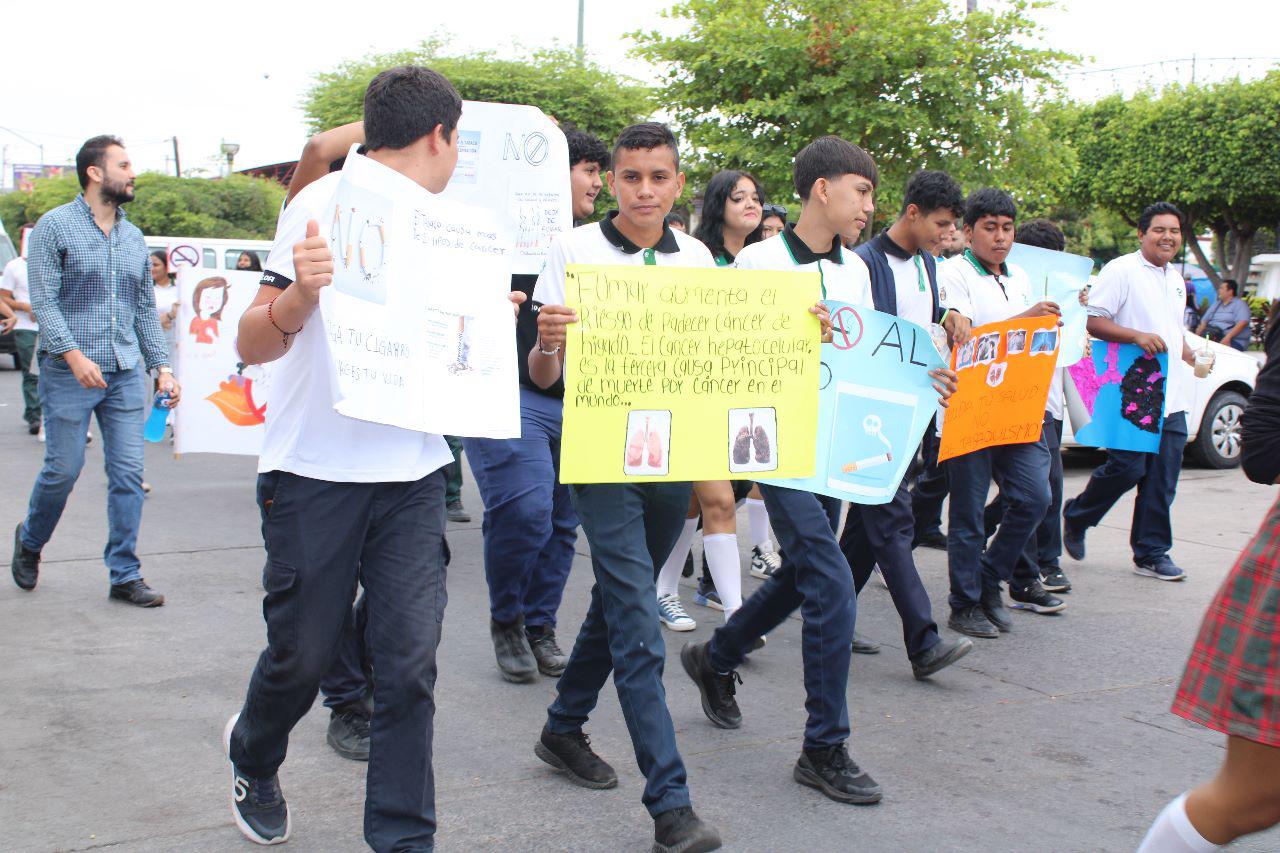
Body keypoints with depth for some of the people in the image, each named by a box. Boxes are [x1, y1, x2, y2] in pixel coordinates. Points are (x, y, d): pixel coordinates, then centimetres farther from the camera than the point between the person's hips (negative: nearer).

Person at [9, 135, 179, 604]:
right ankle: (29, 539, 31)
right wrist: (74, 355, -22)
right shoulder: (55, 226, -3)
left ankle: (125, 575, 8)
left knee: (128, 473, 1)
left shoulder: (134, 238, 13)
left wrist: (162, 367, 7)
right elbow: (44, 300, -10)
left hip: (126, 373, 5)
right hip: (69, 373, -5)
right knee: (63, 469, 2)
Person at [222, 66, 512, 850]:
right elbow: (253, 347, -13)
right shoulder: (327, 203, -8)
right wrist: (298, 294, -32)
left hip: (413, 473, 5)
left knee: (410, 663, -2)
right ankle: (253, 761, 40)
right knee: (303, 654, 7)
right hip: (318, 470, -5)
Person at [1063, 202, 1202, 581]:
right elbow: (1093, 322, -13)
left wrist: (1183, 350, 15)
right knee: (1127, 467, -8)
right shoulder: (1121, 271, -6)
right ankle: (1076, 516, 18)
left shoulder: (1176, 279, 19)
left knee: (1162, 479, 4)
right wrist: (1137, 336, -23)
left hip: (1171, 395, 7)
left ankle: (1152, 553, 12)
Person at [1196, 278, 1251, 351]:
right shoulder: (1216, 304, 25)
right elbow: (1204, 321, 20)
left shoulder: (1240, 304, 3)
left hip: (1233, 341, -6)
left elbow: (1243, 323, -14)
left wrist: (1227, 337, -26)